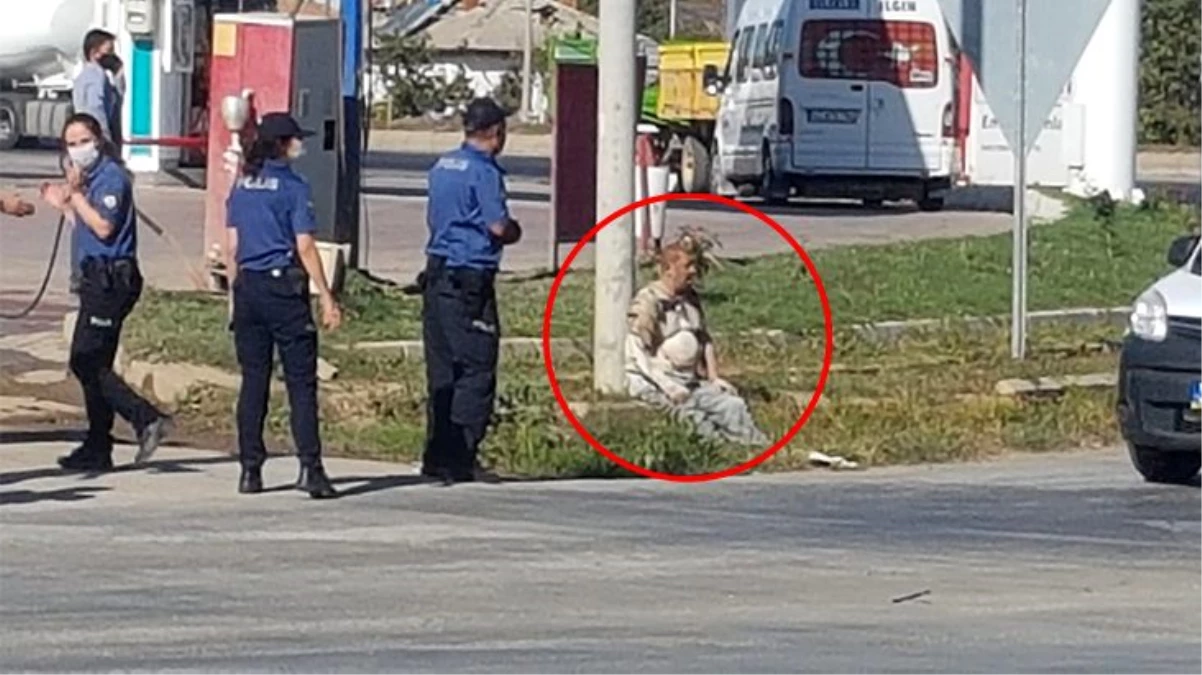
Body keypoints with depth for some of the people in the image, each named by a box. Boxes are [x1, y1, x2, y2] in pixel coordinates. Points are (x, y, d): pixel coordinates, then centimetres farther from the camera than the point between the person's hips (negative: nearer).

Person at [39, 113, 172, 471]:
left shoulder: (111, 177, -11)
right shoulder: (93, 178, 19)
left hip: (110, 278, -10)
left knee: (85, 362, -14)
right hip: (97, 280, 10)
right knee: (93, 365, 11)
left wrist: (75, 195, -17)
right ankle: (96, 449, 14)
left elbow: (103, 227, -22)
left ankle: (147, 419, -18)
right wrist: (63, 204, 26)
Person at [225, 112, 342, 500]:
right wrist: (326, 298, -9)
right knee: (301, 381, -2)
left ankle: (250, 470, 8)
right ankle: (310, 468, -9)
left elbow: (232, 247, 10)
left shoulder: (242, 187, 8)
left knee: (253, 381, 9)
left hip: (248, 287, 5)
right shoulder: (293, 187, -8)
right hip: (285, 286, -5)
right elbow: (305, 248, -11)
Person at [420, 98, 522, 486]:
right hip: (470, 280, -8)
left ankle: (437, 458, 13)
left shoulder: (442, 167, 14)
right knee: (476, 371, -4)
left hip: (437, 275, 8)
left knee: (441, 370, 11)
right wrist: (514, 232, 6)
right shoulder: (484, 172, -12)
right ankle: (460, 461, -7)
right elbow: (499, 226, -18)